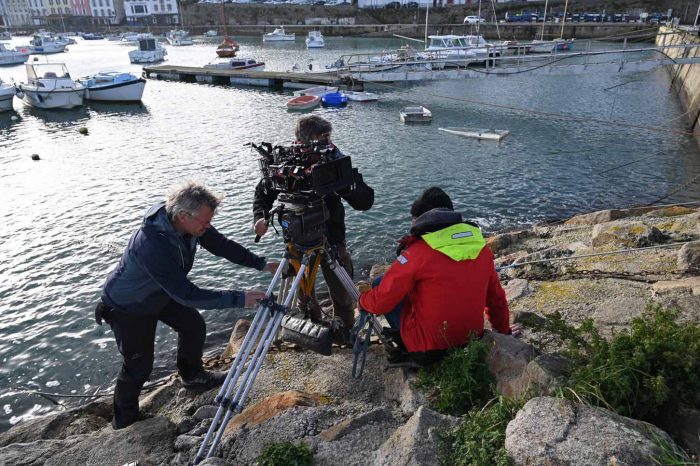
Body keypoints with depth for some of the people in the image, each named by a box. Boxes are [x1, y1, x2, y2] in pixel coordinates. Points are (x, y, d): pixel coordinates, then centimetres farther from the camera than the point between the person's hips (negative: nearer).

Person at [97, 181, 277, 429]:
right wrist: (239, 299, -41)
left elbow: (221, 244, -8)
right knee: (139, 364, 0)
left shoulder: (191, 223, -22)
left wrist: (262, 264, -14)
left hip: (160, 294, 7)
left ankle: (192, 375, 36)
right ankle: (125, 418, 27)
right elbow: (187, 294, -41)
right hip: (127, 307, -7)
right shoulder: (152, 244, -43)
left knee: (194, 326, 10)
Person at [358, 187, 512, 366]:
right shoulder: (481, 246, -2)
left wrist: (362, 299, 9)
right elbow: (497, 298, 9)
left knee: (380, 284, 6)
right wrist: (504, 332, 25)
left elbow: (380, 302, -14)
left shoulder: (417, 252, -18)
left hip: (427, 353, -6)